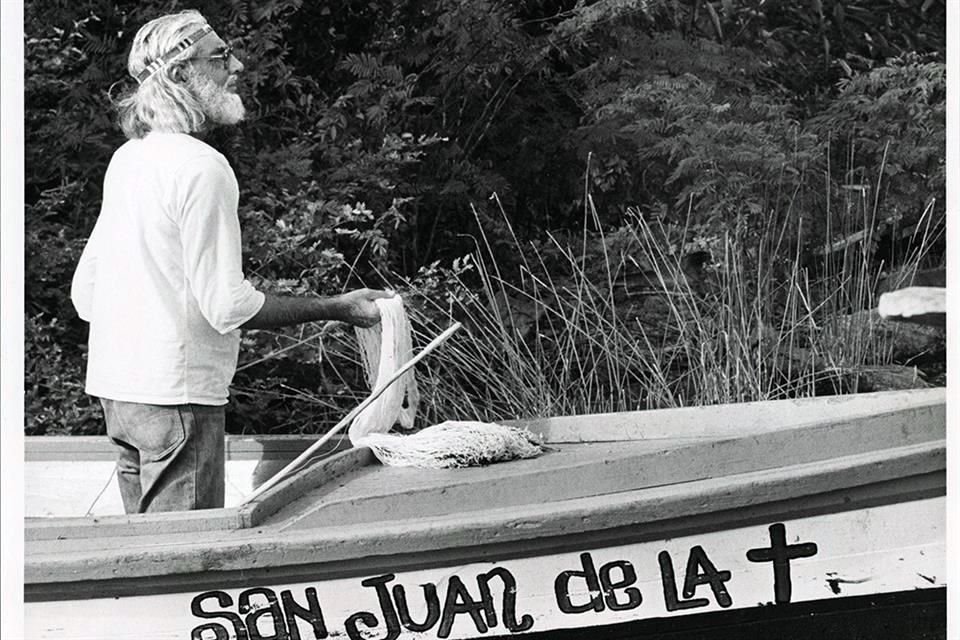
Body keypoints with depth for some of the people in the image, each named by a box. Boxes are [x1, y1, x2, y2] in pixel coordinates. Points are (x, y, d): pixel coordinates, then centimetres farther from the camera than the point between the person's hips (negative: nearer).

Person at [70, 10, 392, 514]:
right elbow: (228, 306, -19)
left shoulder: (128, 157, 12)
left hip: (116, 387, 9)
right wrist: (337, 309, -11)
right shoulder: (200, 166, -15)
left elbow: (83, 292, 16)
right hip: (175, 395, -9)